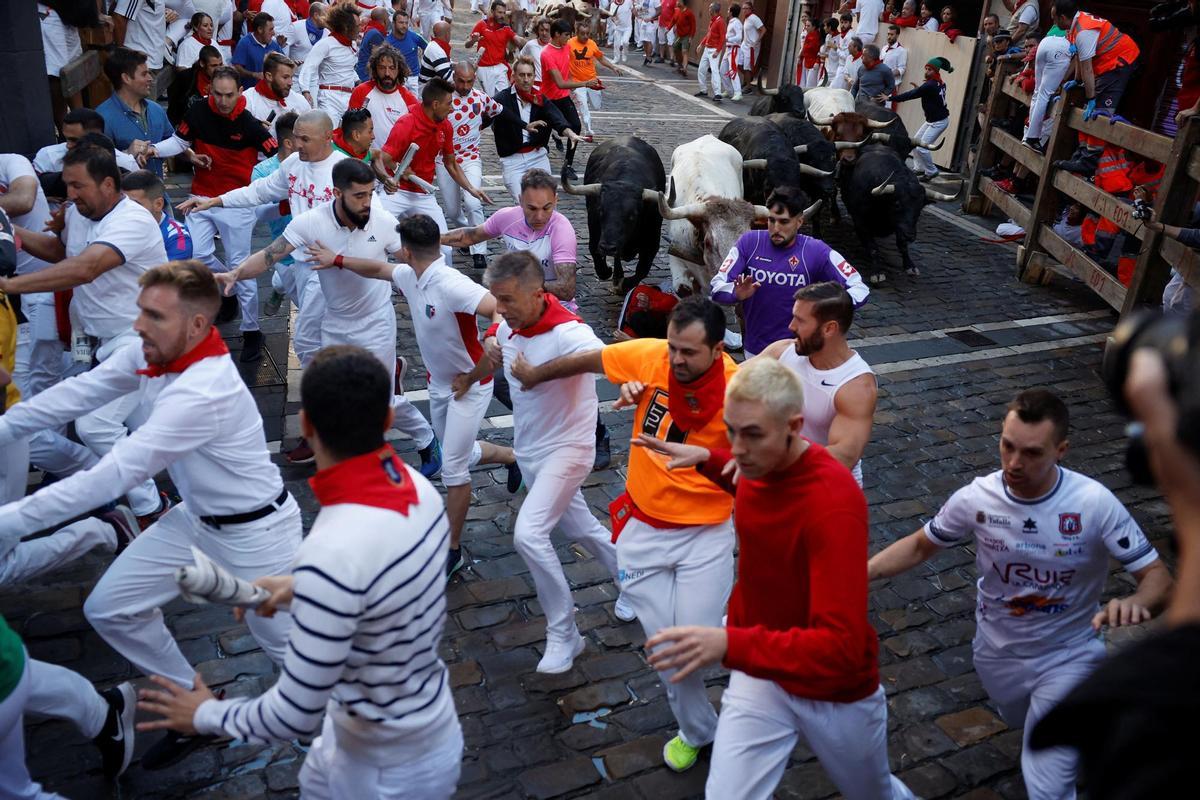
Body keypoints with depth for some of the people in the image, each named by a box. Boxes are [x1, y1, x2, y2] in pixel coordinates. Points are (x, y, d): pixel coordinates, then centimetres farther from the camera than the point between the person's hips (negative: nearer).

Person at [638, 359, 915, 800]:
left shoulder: (834, 505, -35)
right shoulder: (761, 461, -13)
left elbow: (840, 648, -39)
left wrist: (730, 644, -51)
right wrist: (708, 458, 1)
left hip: (838, 692, -4)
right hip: (759, 672, 4)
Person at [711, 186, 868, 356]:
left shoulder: (816, 251, -12)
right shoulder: (749, 242, -9)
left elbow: (860, 288, -11)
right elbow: (716, 285, -11)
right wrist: (737, 294, -32)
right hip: (755, 350, 2)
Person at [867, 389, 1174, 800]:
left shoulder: (1095, 503, -27)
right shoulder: (975, 498, -21)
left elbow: (1158, 577, -20)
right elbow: (920, 545, -5)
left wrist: (1135, 604, -45)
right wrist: (861, 571, -21)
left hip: (1068, 656, -3)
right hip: (997, 651, 3)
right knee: (1020, 720, 34)